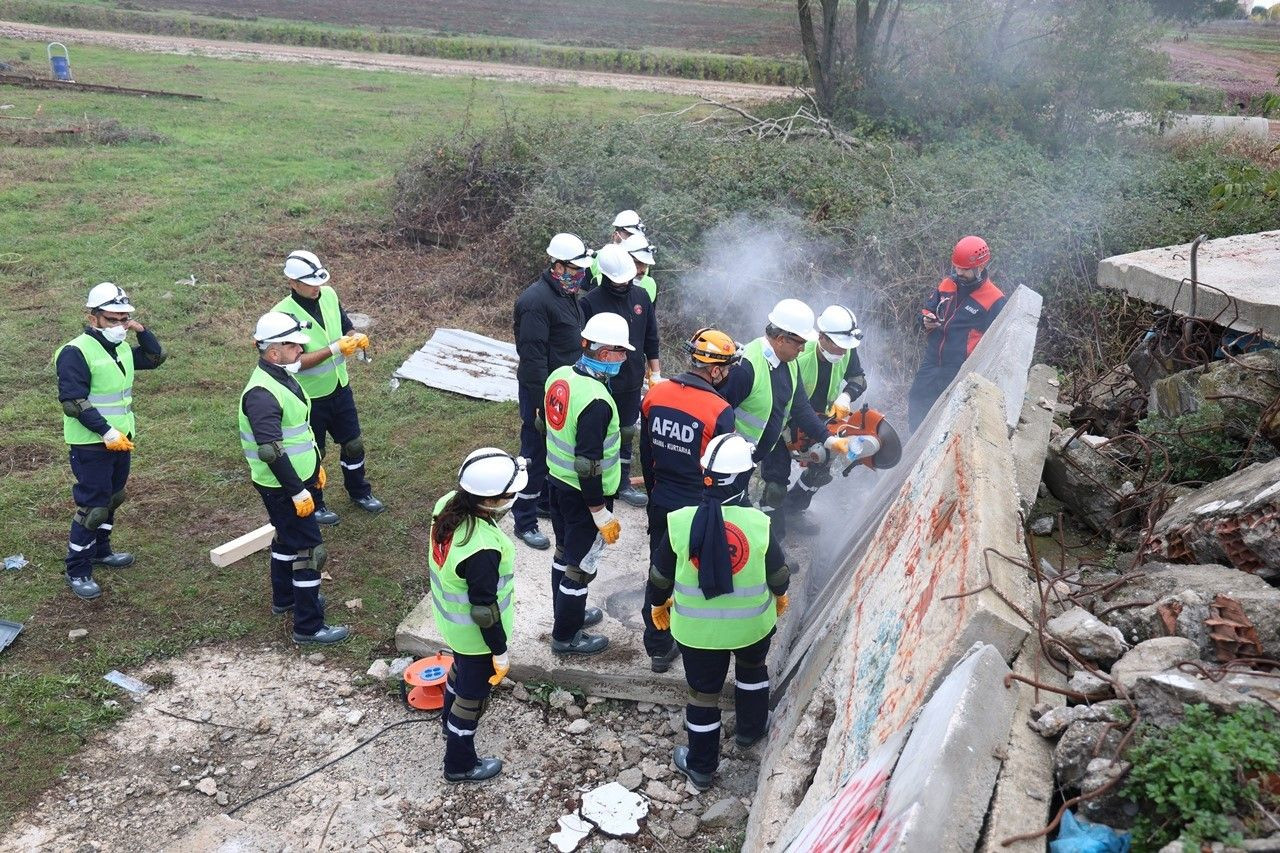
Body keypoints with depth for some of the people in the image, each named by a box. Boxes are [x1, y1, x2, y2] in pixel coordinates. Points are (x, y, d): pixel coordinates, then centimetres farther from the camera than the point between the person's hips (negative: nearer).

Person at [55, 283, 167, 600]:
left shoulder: (122, 348, 7)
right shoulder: (76, 352, -17)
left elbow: (156, 358, 18)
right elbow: (73, 402, -22)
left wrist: (141, 331, 1)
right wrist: (106, 432, -27)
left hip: (121, 440, 8)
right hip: (91, 446, -8)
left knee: (112, 498, 21)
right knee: (92, 506, -4)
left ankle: (100, 550, 39)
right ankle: (77, 571, 8)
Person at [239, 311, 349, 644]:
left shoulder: (284, 376, 6)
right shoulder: (261, 394, -27)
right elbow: (271, 451, -30)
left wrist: (316, 465, 22)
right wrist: (298, 492, -25)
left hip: (298, 477, 10)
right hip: (282, 487, -10)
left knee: (287, 538, 25)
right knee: (309, 550, -4)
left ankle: (284, 598, 45)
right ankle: (308, 626, 6)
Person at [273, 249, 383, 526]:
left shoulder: (329, 295, -6)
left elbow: (347, 328, 7)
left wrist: (357, 337, -17)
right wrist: (334, 349, -33)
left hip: (339, 387, 5)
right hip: (309, 396, -5)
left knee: (353, 443, 18)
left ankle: (359, 492, 41)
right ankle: (313, 505, 34)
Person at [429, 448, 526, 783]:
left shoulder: (447, 506, -16)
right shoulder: (483, 549, -40)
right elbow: (485, 610, -29)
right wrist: (500, 652, -14)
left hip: (450, 618, 8)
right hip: (475, 633, -8)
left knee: (462, 668, 35)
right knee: (473, 694, 16)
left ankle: (449, 720, 62)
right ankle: (460, 764, 39)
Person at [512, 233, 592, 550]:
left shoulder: (568, 295, 8)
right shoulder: (537, 300, -22)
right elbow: (532, 357, -24)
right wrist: (541, 403, -23)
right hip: (542, 393, -9)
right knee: (535, 455, 1)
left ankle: (547, 501, 40)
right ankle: (525, 521, 13)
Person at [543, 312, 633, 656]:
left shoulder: (559, 377, -3)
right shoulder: (596, 401, -29)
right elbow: (587, 463, -28)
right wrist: (602, 514, -19)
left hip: (557, 481, 9)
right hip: (583, 494, -9)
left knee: (564, 553, 25)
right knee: (580, 566, 9)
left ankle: (568, 614, 44)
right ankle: (566, 636, 24)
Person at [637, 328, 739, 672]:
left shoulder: (655, 394, -5)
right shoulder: (720, 411, -21)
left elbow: (646, 453, 6)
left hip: (661, 505, 5)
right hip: (700, 511, -4)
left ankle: (658, 647, 28)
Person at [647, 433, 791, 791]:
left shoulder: (680, 522, -20)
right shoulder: (758, 523, -21)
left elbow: (661, 574, -7)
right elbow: (778, 571, -4)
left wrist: (657, 603, 14)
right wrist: (780, 595, 18)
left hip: (696, 627, 0)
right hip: (751, 623, 1)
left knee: (703, 692, 17)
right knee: (752, 668, 31)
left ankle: (701, 766, 32)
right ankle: (751, 729, 52)